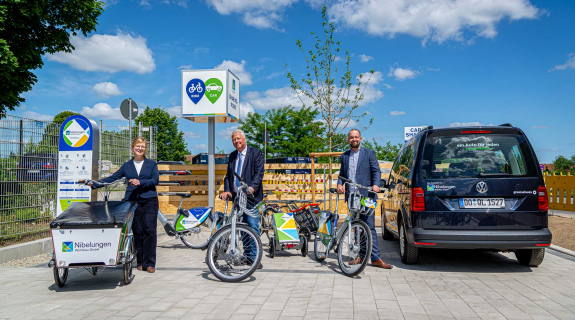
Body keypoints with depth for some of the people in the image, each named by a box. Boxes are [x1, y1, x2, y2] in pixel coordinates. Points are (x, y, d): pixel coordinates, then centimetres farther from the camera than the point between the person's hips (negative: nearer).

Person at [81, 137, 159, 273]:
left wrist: (140, 182, -14)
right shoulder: (127, 165, 16)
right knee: (137, 231, 0)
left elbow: (156, 180, -2)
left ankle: (149, 263, -5)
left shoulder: (151, 164, 10)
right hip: (132, 200, 2)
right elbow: (112, 178, 15)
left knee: (150, 230, -8)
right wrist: (95, 184, 7)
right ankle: (140, 262, 8)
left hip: (149, 200, -2)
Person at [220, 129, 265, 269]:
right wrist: (227, 190, -1)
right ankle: (247, 255, 18)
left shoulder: (256, 153, 0)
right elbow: (228, 175, 15)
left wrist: (252, 187, -25)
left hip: (251, 196, -6)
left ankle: (254, 257, -5)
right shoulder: (232, 156, 18)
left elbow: (259, 172, -10)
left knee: (253, 226, -11)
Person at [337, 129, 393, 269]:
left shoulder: (369, 153, 6)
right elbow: (342, 173, 19)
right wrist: (339, 184, -1)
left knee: (369, 226, -8)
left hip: (366, 196, -4)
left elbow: (376, 171, 1)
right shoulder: (344, 156, 17)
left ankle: (375, 258, -6)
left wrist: (375, 184, -18)